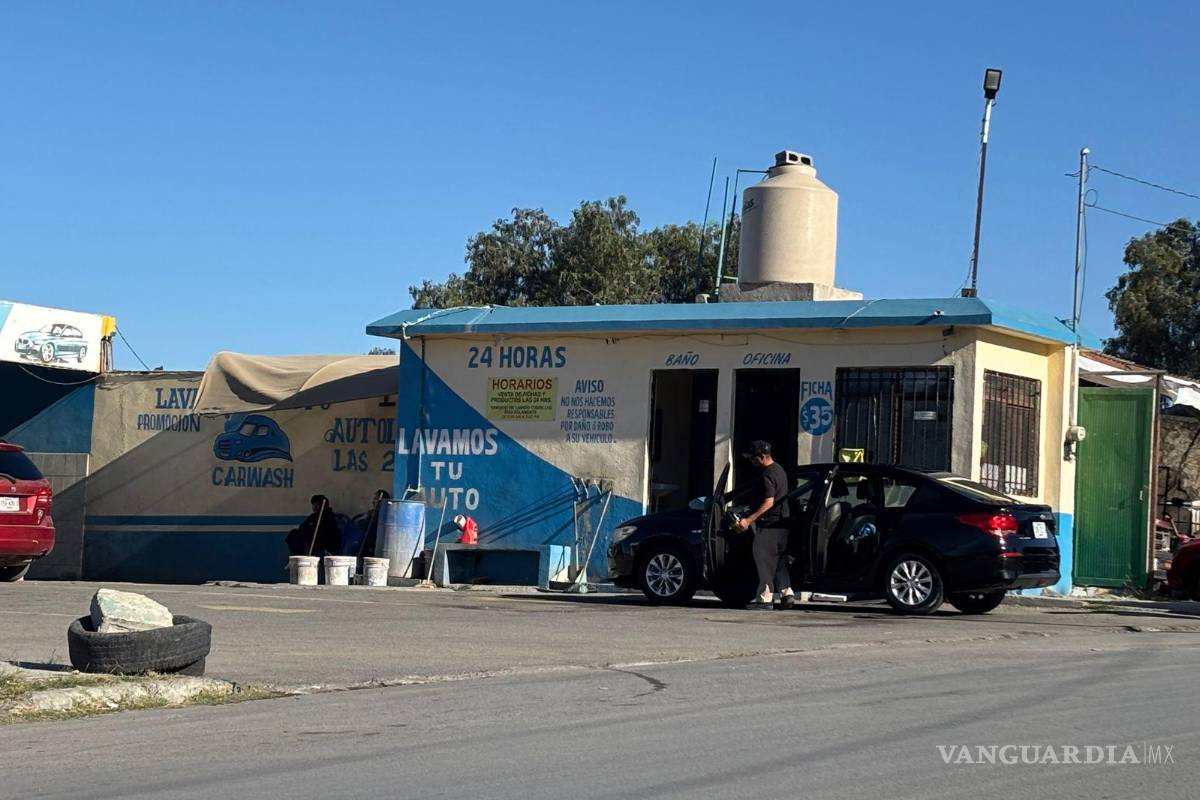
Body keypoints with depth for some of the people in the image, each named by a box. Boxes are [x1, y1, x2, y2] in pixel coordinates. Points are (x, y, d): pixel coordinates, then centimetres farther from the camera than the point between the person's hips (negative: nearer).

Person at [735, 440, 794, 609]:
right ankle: (787, 593, 8)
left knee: (764, 560, -5)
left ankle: (764, 598, -4)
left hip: (769, 524, -10)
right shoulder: (780, 470, 14)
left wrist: (749, 520, -23)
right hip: (781, 523, 10)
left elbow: (768, 502, -23)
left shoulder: (768, 475, -17)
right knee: (780, 561, 13)